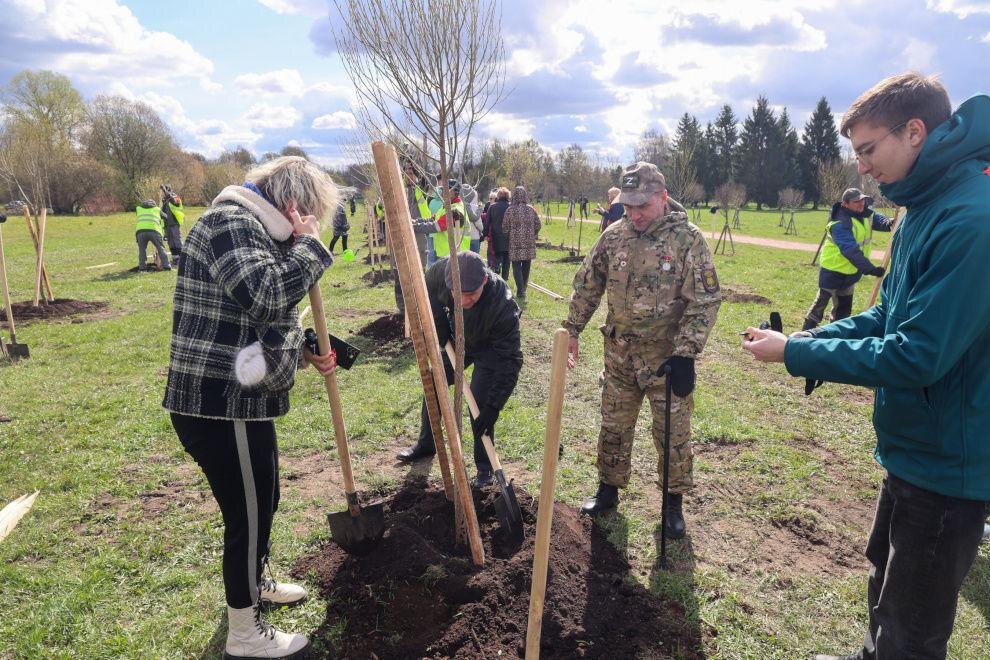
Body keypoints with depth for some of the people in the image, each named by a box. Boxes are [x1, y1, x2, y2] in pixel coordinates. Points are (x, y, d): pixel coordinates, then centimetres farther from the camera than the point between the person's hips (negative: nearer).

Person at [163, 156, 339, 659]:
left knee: (261, 502, 26)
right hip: (220, 404, -10)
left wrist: (305, 352, 13)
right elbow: (267, 294, -31)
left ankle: (255, 583, 50)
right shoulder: (229, 221, -16)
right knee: (248, 512, 5)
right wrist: (309, 244, -17)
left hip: (239, 400, 10)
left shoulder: (255, 228, 17)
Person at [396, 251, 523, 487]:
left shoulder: (503, 306, -43)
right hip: (457, 339, 5)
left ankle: (484, 466, 5)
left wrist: (493, 406, -39)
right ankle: (426, 444, 33)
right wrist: (440, 324, -15)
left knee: (480, 403, -16)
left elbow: (510, 360, -37)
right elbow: (427, 290, -6)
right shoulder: (442, 271, -33)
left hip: (489, 348, -5)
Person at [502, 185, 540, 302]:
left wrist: (509, 236, 15)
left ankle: (521, 292, -11)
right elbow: (537, 225, 3)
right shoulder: (531, 209, -1)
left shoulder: (510, 210, -8)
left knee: (517, 266, 1)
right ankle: (523, 289, 25)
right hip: (529, 243, 3)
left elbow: (505, 227, -3)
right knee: (526, 266, 15)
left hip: (515, 243, -3)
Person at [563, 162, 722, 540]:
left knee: (673, 434, 8)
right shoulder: (614, 237, 0)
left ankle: (674, 501, 28)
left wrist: (685, 355, -20)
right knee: (614, 427, 15)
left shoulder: (688, 239, -13)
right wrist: (572, 330, 5)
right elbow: (587, 285, 9)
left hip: (668, 358, -4)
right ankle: (608, 490, 34)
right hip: (619, 355, 4)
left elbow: (705, 301, -15)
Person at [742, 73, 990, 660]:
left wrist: (795, 353, -21)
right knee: (886, 572, 30)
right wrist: (810, 337, -3)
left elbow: (916, 356, -30)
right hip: (914, 444, 10)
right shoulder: (928, 207, 6)